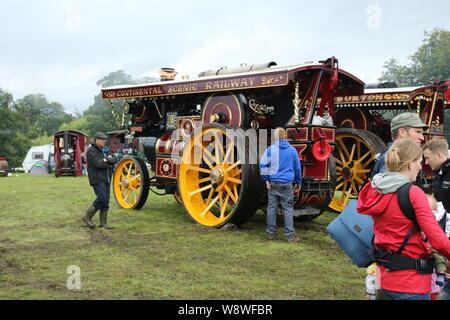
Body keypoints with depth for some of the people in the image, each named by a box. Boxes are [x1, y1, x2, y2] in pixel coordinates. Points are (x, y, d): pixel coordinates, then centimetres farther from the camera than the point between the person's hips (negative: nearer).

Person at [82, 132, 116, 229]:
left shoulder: (103, 150, 19)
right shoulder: (91, 150, -6)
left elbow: (113, 160, 7)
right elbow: (97, 163, -18)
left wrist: (106, 159, -12)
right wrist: (108, 164, -4)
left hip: (106, 179, 8)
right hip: (97, 179, -8)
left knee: (106, 201, 6)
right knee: (102, 198, -16)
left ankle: (103, 222, 11)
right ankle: (87, 217, -1)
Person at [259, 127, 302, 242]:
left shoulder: (270, 149, 0)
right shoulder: (292, 150, 5)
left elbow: (263, 165, -5)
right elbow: (297, 167, 11)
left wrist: (266, 180, 0)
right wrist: (298, 183, 20)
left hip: (273, 184, 0)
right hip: (286, 185, 0)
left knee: (272, 208, 7)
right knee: (288, 209, 2)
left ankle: (271, 233, 14)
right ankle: (290, 235, 1)